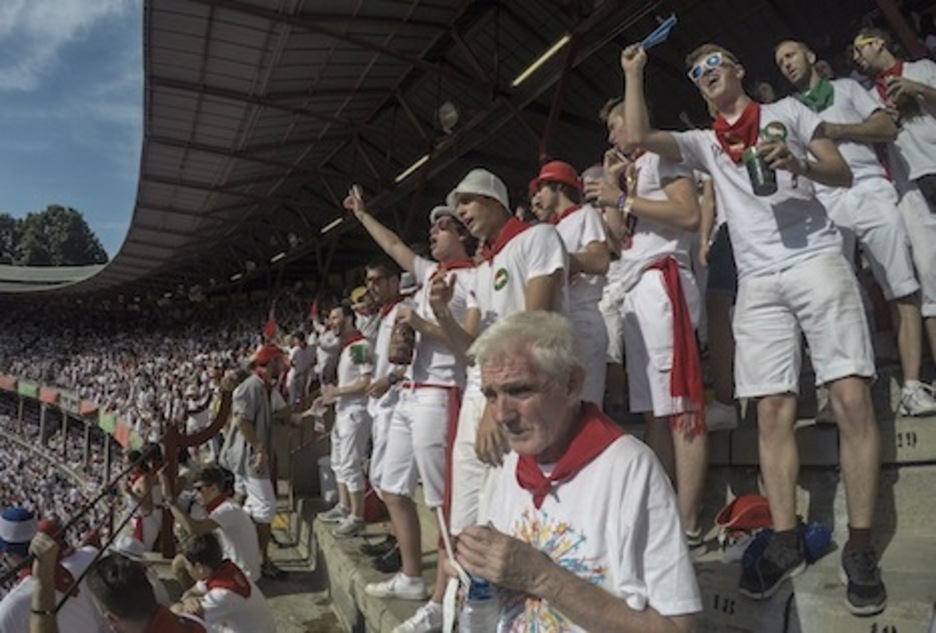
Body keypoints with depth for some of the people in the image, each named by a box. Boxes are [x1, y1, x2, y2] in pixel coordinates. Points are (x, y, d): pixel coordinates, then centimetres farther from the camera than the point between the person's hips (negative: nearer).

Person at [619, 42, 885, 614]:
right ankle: (786, 542, 2)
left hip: (816, 259, -2)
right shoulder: (705, 143, 21)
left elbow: (843, 174, 10)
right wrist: (634, 73, 14)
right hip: (758, 281, 3)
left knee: (852, 397, -11)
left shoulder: (787, 111, 16)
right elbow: (639, 137, 7)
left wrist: (796, 162, -10)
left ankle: (861, 546, -5)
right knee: (773, 410, -3)